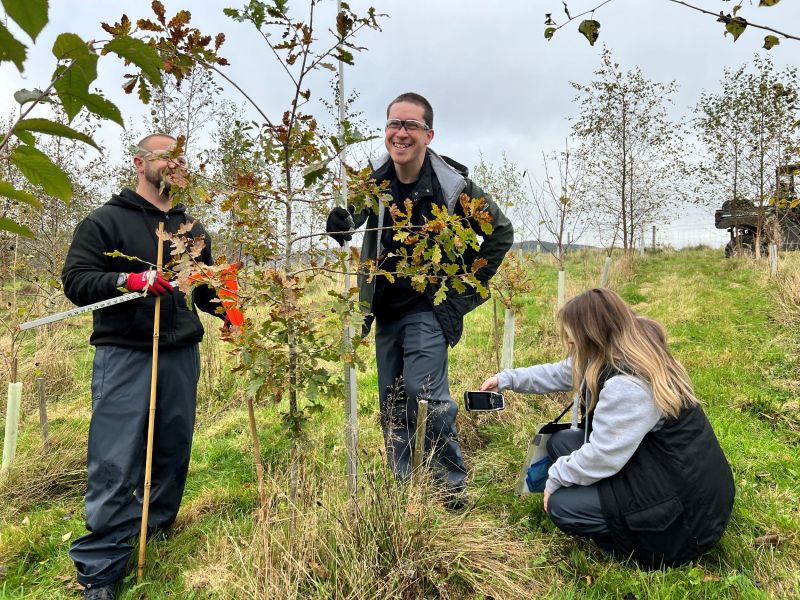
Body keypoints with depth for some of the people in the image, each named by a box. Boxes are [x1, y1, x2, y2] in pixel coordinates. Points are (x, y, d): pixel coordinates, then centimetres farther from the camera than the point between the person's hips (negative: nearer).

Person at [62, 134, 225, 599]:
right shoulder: (106, 220, 3)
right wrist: (130, 280, -21)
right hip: (124, 356, -5)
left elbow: (206, 289, 21)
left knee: (174, 453, 11)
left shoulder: (194, 230, 18)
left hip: (182, 356, 5)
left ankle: (159, 533, 30)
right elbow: (75, 281, -4)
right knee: (115, 466, -4)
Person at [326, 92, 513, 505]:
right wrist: (340, 217, -30)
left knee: (425, 390, -16)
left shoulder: (452, 185, -13)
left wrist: (466, 288, -2)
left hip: (428, 308, -4)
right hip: (386, 310, 5)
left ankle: (452, 484, 5)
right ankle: (402, 486, 27)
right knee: (392, 402, 11)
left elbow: (500, 232, -1)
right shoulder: (373, 180, -3)